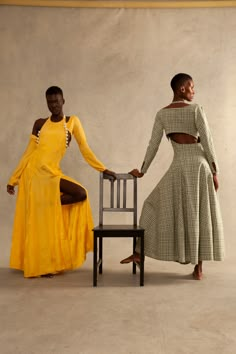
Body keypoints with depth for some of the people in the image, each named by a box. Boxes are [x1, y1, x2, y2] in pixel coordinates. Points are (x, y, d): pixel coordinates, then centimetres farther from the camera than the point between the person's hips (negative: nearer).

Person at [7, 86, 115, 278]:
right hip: (33, 173, 0)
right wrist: (14, 179, 7)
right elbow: (28, 153, 8)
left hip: (52, 173, 1)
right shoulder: (40, 124, 7)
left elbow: (85, 149, 4)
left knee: (81, 194, -19)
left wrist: (103, 169, -2)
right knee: (36, 221, 0)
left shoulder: (72, 121, 6)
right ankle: (41, 265, 15)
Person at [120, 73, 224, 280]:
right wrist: (215, 171, -2)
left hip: (179, 166, 2)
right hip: (199, 164, -1)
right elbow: (207, 142, -7)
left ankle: (139, 252, 13)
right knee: (200, 214, 6)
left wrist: (142, 171, 12)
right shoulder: (196, 109, -4)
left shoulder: (162, 114, 5)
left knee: (157, 205, 14)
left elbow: (153, 145, 3)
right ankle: (198, 268, 11)